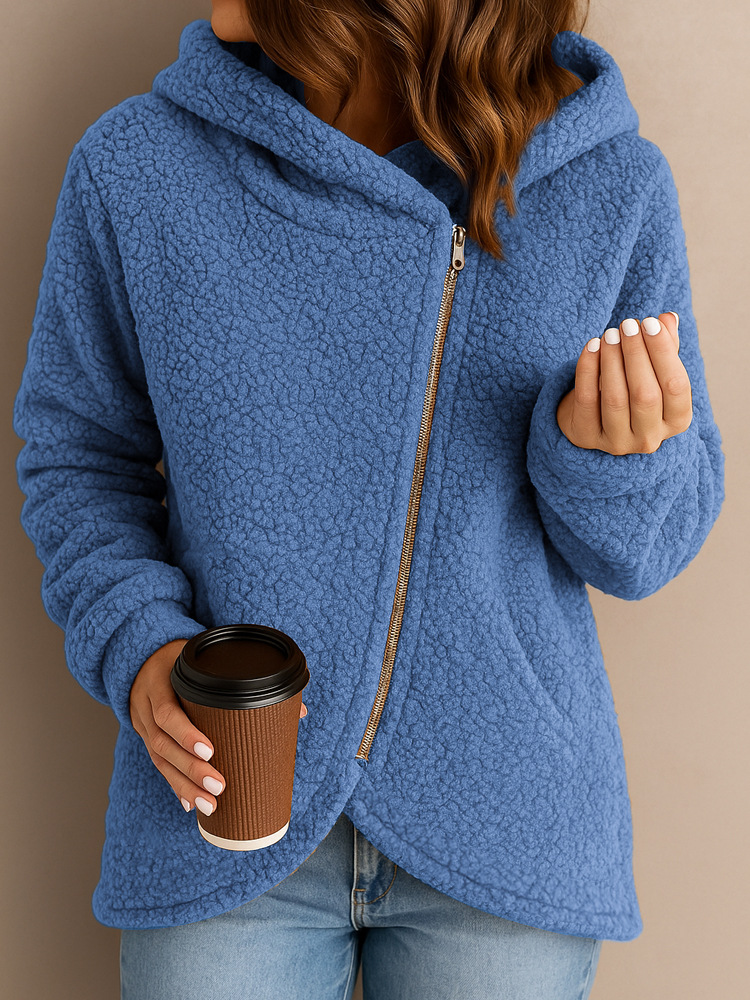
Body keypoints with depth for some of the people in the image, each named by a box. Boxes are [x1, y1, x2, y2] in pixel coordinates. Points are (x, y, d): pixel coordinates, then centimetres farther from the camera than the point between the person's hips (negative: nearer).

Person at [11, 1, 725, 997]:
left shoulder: (614, 188, -10)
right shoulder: (134, 168, -9)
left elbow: (650, 543, -2)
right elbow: (77, 450, 4)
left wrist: (615, 453, -24)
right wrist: (134, 643, -13)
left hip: (507, 817, 1)